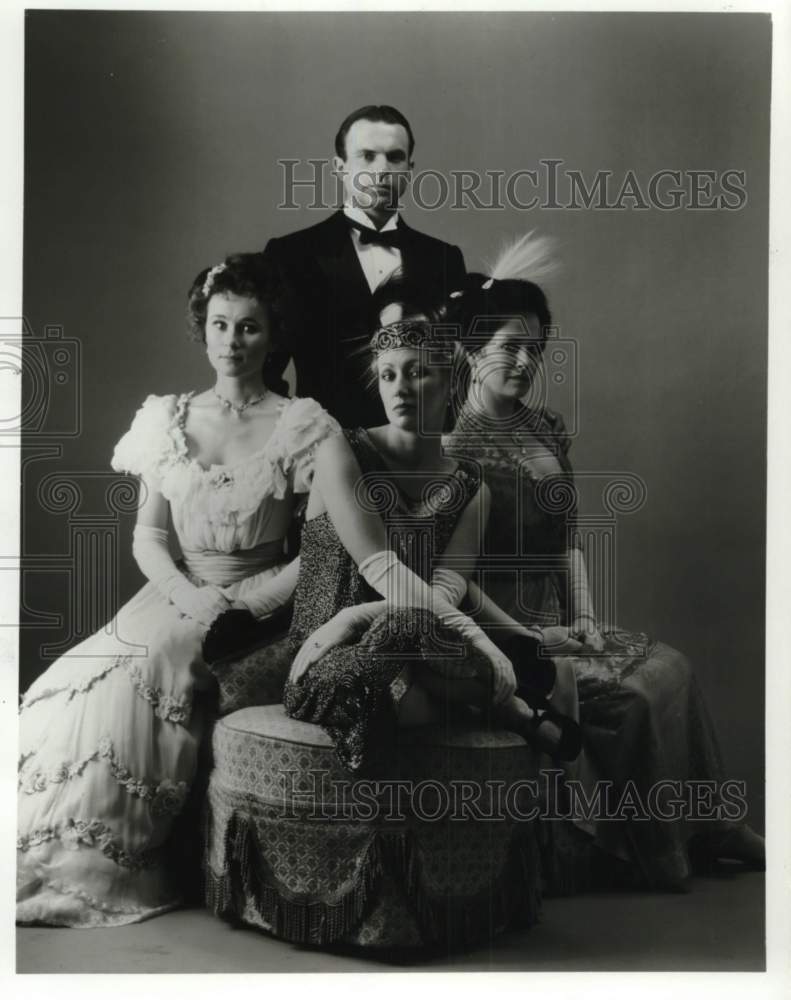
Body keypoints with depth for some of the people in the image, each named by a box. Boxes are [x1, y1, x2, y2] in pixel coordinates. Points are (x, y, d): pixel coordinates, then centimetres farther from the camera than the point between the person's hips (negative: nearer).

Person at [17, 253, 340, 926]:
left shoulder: (301, 427, -2)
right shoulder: (169, 421, 9)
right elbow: (147, 535, 7)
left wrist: (245, 603, -15)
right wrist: (191, 597, -10)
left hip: (257, 613, -4)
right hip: (173, 598, 4)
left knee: (135, 676, -28)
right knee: (78, 688, -21)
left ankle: (115, 868, -12)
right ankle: (52, 858, -5)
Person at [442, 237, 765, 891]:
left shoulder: (548, 430, 11)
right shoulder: (449, 443, -12)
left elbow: (568, 537, 12)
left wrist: (582, 616, -1)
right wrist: (522, 639, -18)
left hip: (553, 616, 7)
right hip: (490, 626, -7)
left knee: (671, 666, -6)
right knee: (627, 699, -18)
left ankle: (699, 826, 9)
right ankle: (644, 849, 3)